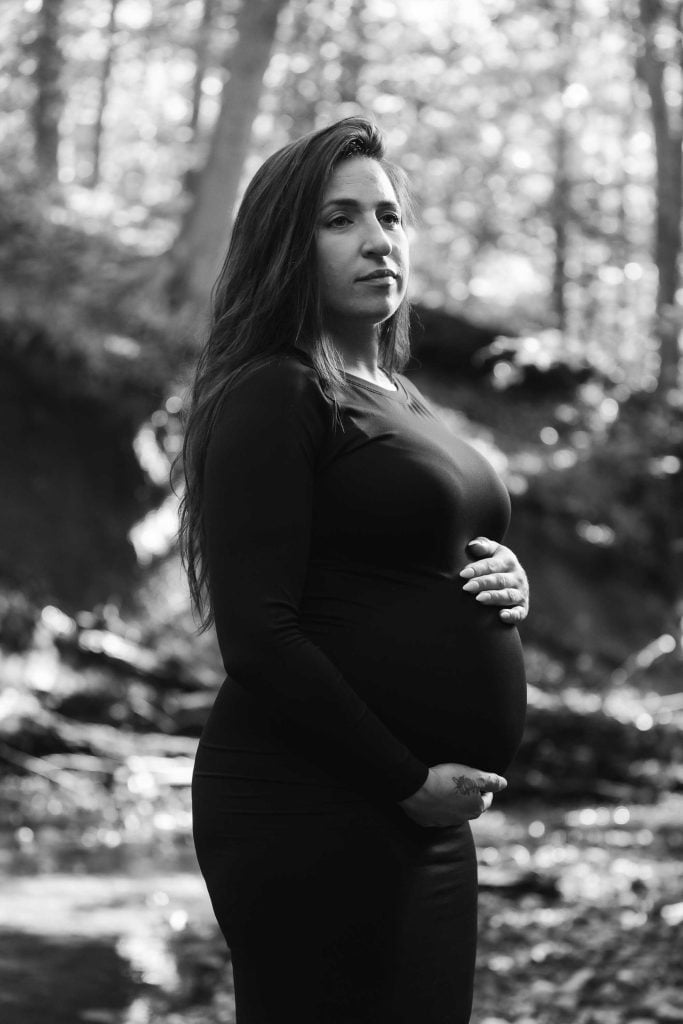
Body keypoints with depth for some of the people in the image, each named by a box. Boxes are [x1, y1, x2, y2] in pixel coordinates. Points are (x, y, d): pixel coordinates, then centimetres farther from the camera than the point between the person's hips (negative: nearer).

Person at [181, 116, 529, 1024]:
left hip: (428, 813, 9)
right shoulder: (274, 396, -10)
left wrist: (504, 586, 5)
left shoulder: (401, 402, 17)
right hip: (313, 810, -9)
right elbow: (258, 637, -17)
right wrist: (408, 781, -15)